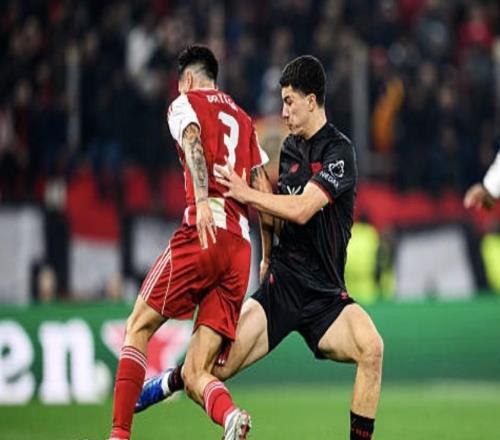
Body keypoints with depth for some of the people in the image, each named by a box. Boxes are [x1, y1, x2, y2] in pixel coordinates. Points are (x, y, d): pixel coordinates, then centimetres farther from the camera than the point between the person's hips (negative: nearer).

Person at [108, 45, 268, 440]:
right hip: (241, 245, 5)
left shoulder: (185, 104, 11)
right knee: (195, 376, 2)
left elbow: (193, 141, -12)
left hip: (202, 231, -5)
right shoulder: (243, 120, 28)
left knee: (139, 327, 11)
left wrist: (202, 200, -26)